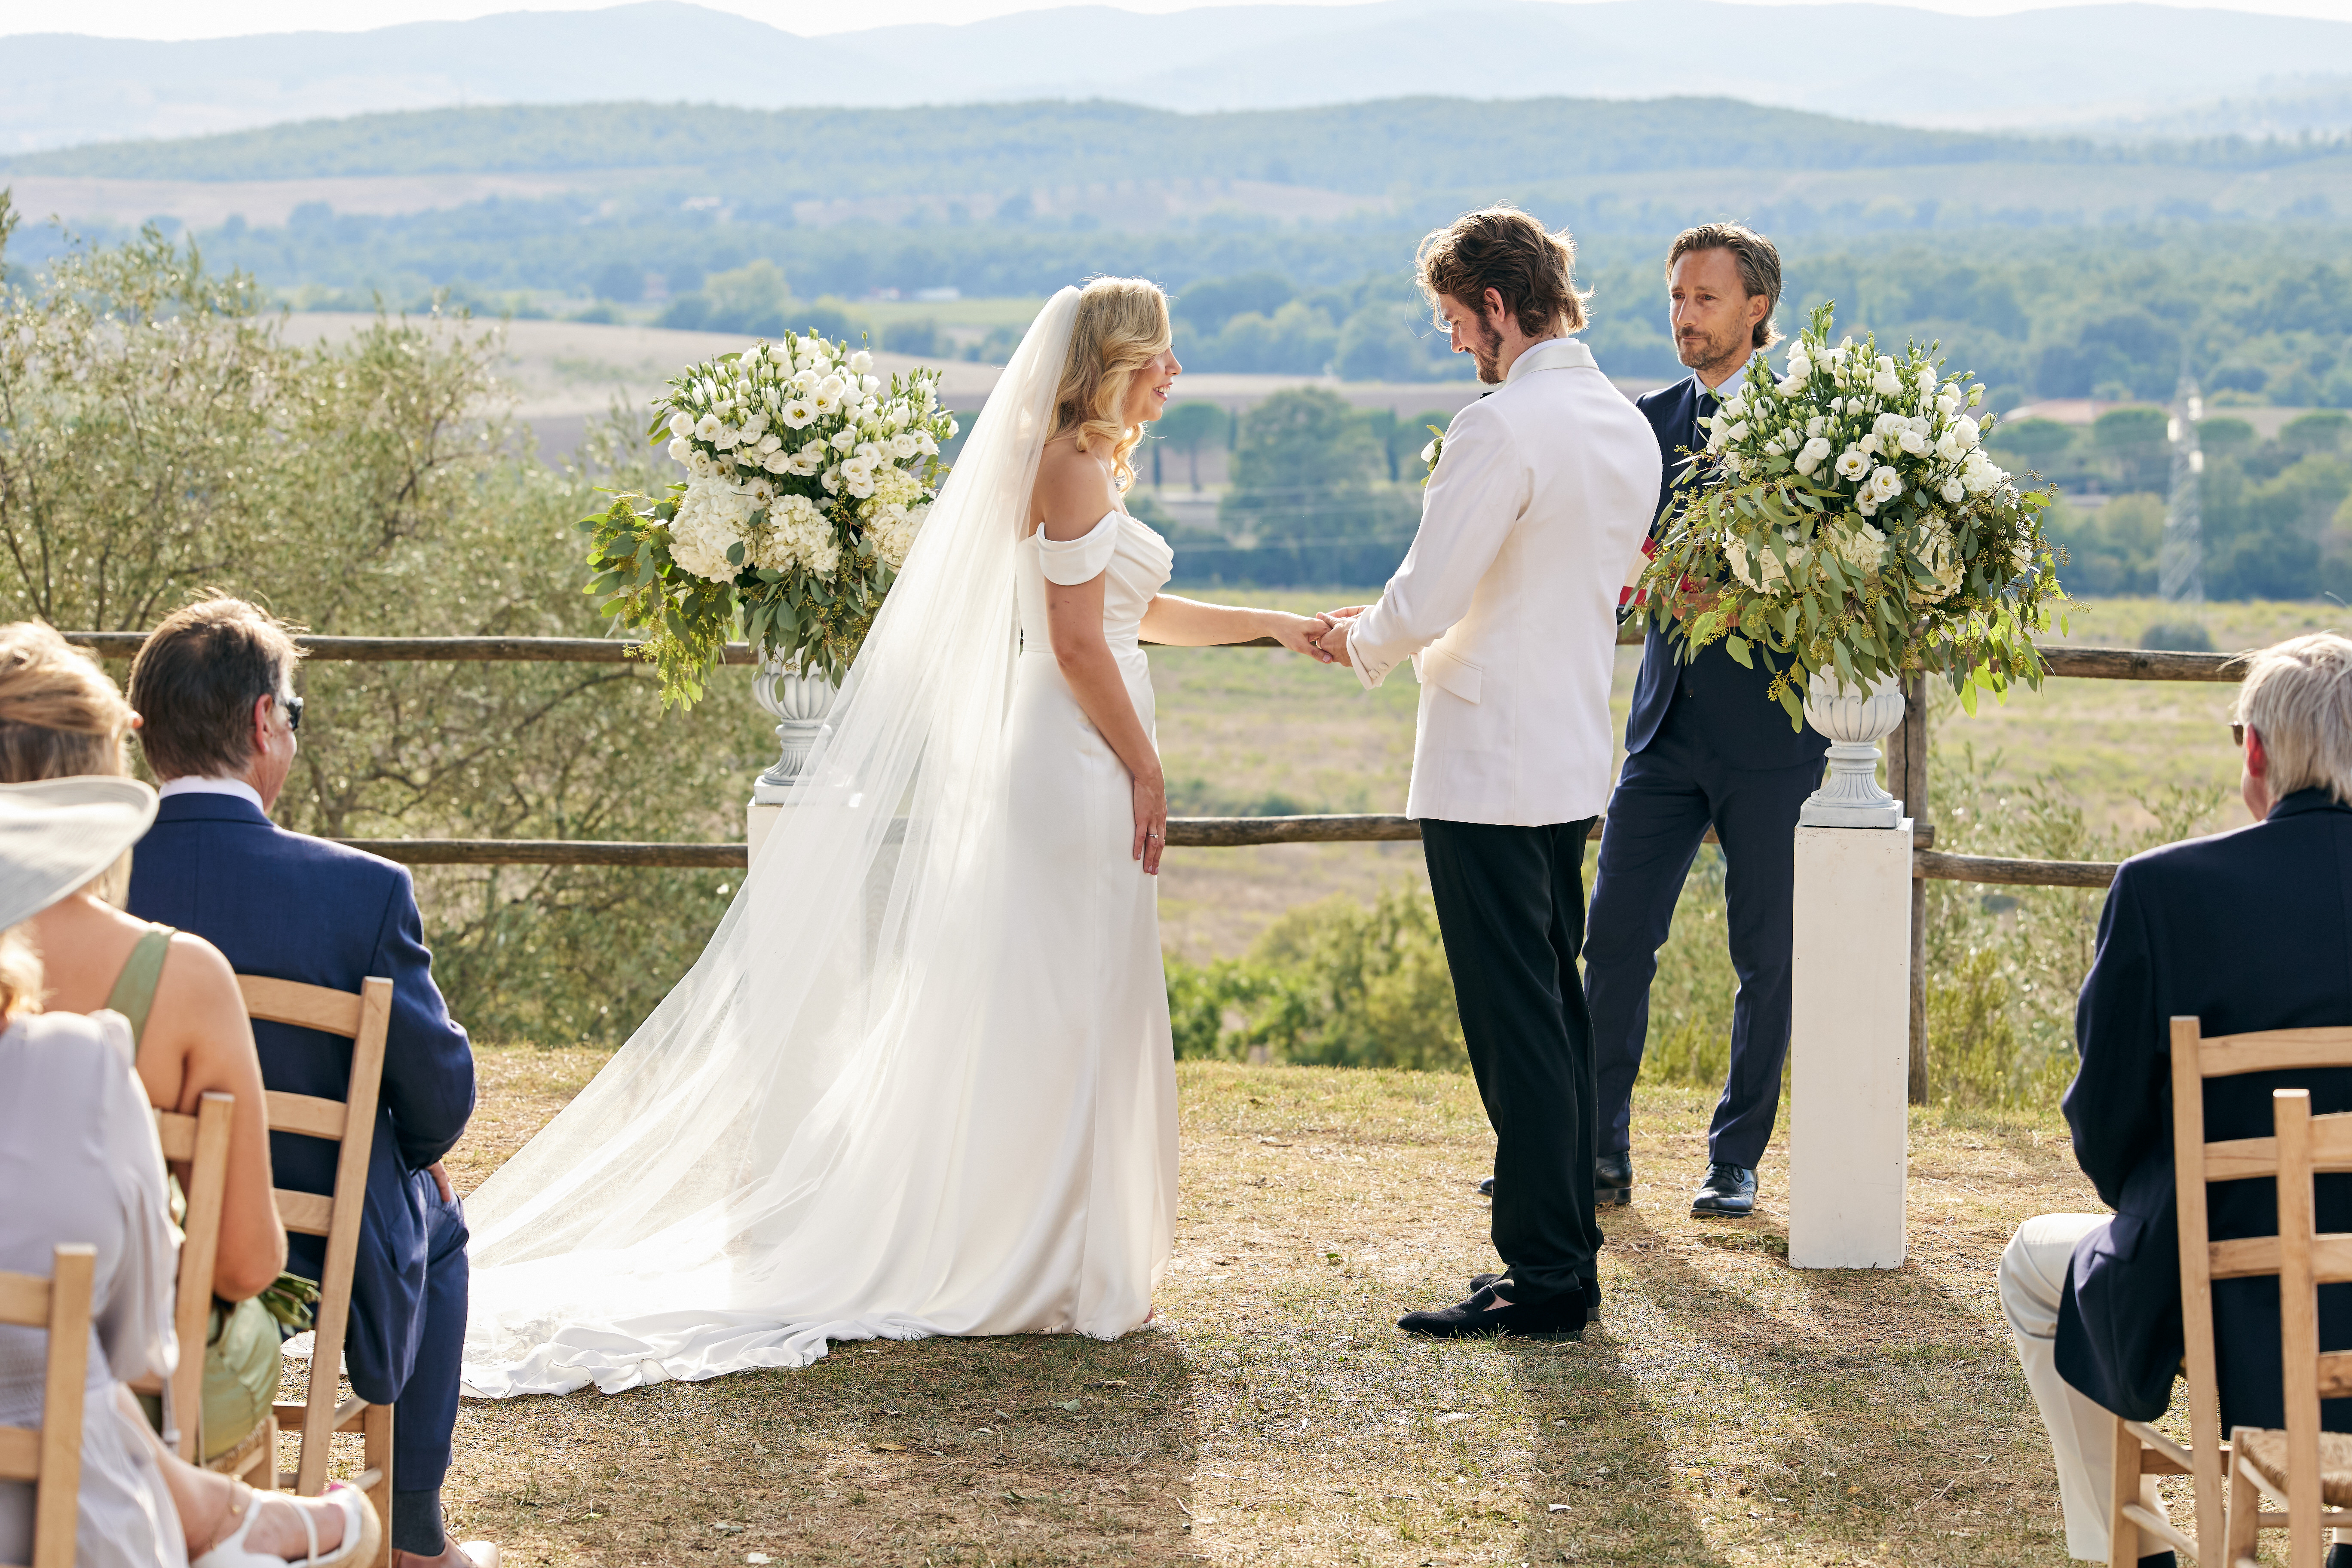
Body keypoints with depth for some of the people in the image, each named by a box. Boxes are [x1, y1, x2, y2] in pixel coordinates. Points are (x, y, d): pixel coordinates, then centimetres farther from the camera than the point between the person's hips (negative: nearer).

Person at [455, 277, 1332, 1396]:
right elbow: (1077, 644, -18)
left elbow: (1136, 614, 29)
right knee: (1064, 1020, -6)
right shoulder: (1071, 467, -13)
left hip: (1080, 770, 10)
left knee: (1078, 1027, 12)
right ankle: (1049, 1272, -2)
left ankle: (1058, 1265, 17)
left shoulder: (1089, 466, 18)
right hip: (1079, 768, -10)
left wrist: (1272, 625, 30)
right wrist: (1146, 770, -14)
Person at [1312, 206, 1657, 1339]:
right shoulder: (1628, 428, 10)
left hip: (1488, 774, -9)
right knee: (1555, 1013, 15)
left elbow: (1425, 601, -18)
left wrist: (1363, 643, 4)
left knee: (1515, 1027, -5)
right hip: (1574, 762, 9)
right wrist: (1391, 635, 19)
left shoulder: (1501, 429, -18)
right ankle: (1565, 1251, 22)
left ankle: (1544, 1279, -2)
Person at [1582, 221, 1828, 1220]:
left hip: (1770, 729, -4)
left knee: (1767, 958, 4)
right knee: (1615, 940, 0)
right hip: (1668, 719, 4)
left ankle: (1737, 1162, 15)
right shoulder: (1650, 420, 11)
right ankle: (1600, 1154, 8)